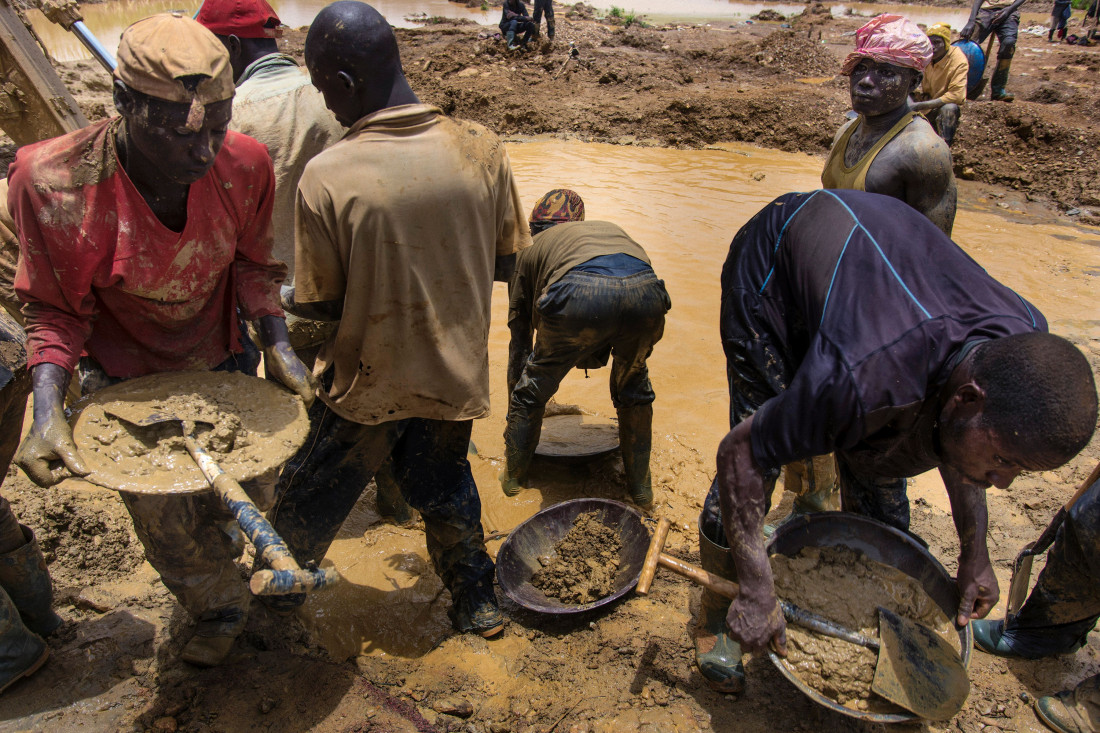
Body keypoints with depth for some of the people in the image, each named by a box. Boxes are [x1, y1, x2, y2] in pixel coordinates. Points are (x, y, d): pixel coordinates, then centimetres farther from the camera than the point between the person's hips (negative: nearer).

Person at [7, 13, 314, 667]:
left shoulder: (244, 164, -23)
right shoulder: (52, 183, -29)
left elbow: (251, 263, -5)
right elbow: (55, 311, -16)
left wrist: (277, 345, -17)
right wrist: (48, 410, -29)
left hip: (222, 364, 2)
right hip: (128, 379, -2)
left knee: (251, 494, 19)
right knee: (164, 523, 10)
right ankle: (222, 610, 42)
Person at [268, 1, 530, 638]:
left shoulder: (326, 177, -22)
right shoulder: (483, 150, -13)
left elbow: (318, 304, -14)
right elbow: (507, 263, -3)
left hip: (368, 380, -3)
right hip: (456, 370, 3)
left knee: (312, 495, 22)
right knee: (444, 484, 27)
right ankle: (478, 600, 43)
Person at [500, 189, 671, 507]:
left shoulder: (530, 250, 34)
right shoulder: (610, 229, 43)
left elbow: (519, 343, 38)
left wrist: (515, 415, 49)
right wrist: (594, 354, 65)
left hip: (578, 295, -3)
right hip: (645, 289, 3)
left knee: (533, 389, 23)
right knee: (634, 388, 31)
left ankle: (513, 476, 40)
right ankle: (641, 486, 39)